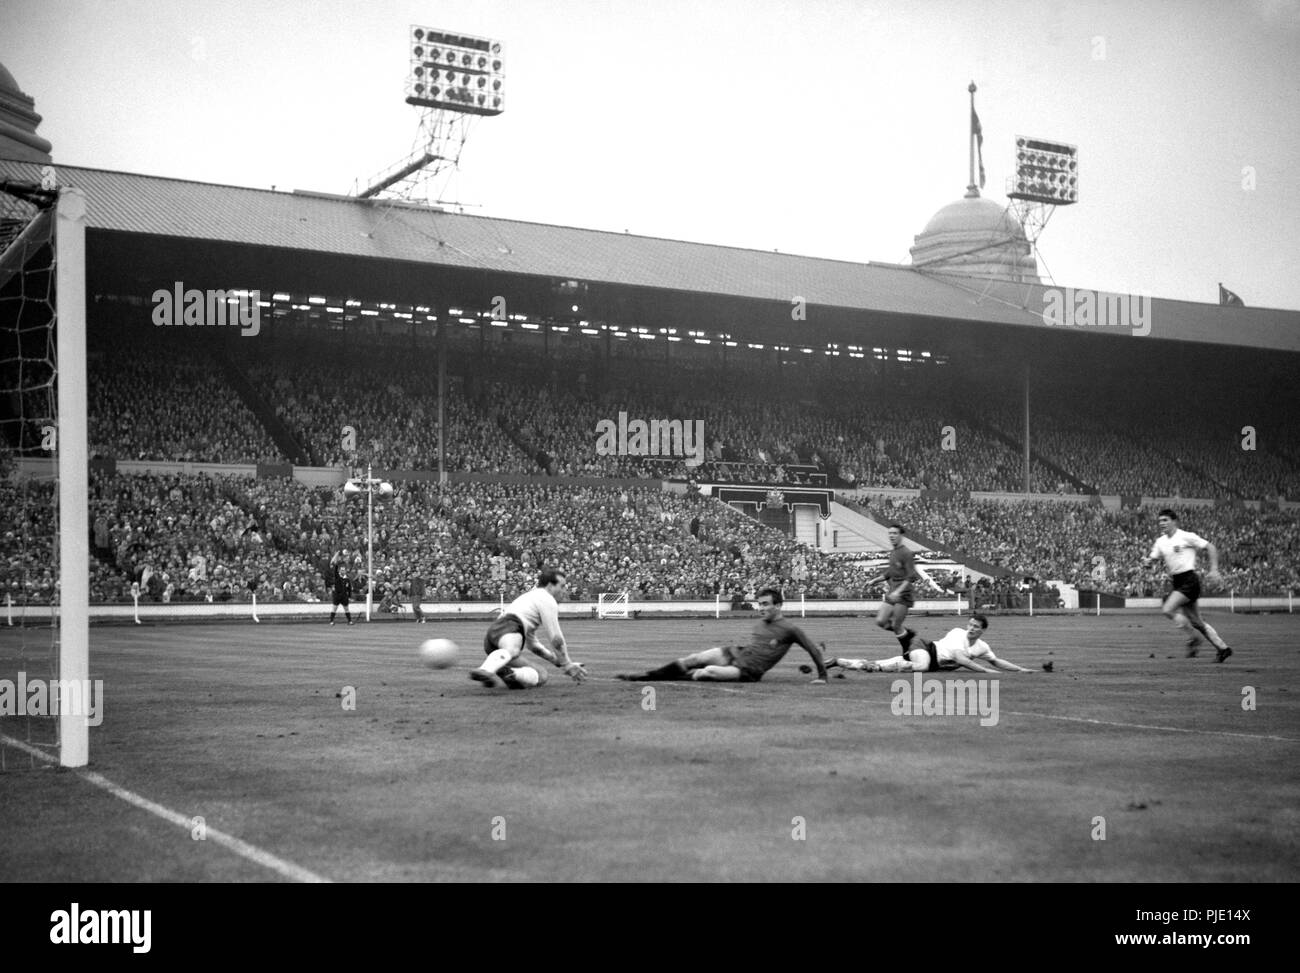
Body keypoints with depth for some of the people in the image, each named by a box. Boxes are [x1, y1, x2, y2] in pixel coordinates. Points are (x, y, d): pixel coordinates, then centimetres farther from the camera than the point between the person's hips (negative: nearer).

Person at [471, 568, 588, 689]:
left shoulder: (530, 598, 39)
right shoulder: (547, 599, 10)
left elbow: (532, 644, 44)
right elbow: (556, 638, 6)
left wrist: (559, 662, 43)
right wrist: (567, 665, 18)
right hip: (508, 627, -9)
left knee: (542, 675, 4)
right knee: (512, 650, -41)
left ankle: (511, 674, -22)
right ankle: (486, 670, -69)